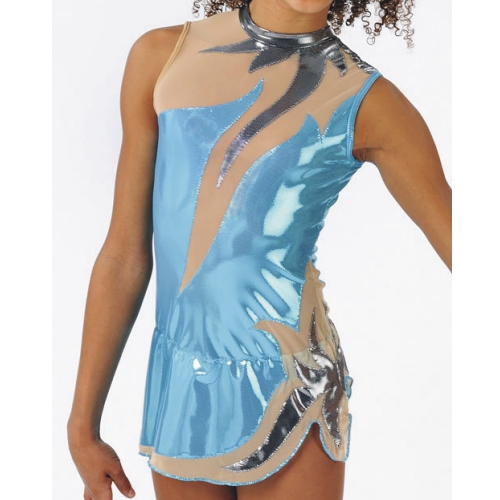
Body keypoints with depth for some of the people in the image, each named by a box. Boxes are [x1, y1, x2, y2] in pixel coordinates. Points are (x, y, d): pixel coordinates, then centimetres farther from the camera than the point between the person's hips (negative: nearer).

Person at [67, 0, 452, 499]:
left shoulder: (368, 103, -5)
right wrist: (82, 425, 6)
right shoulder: (162, 55, 2)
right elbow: (125, 254, 3)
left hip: (286, 391, -3)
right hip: (178, 391, 3)